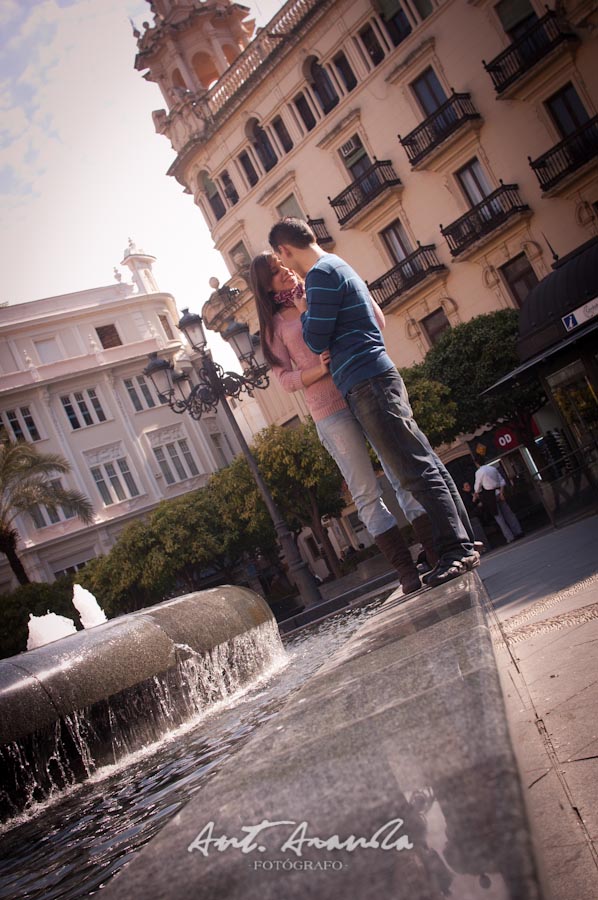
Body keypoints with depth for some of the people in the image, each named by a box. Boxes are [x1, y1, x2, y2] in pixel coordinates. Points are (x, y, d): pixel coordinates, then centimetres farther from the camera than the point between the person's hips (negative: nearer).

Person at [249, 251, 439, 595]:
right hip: (330, 412, -2)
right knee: (367, 493, -4)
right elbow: (286, 378, 3)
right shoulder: (276, 324, 11)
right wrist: (319, 370, -15)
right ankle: (408, 572, -1)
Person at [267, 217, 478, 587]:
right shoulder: (339, 266, 23)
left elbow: (317, 340, -11)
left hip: (368, 384, -10)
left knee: (417, 470, -11)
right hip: (379, 378, 10)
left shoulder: (321, 273, -9)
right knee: (424, 464, 8)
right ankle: (464, 546, 12)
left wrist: (304, 312, 6)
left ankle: (455, 551, -11)